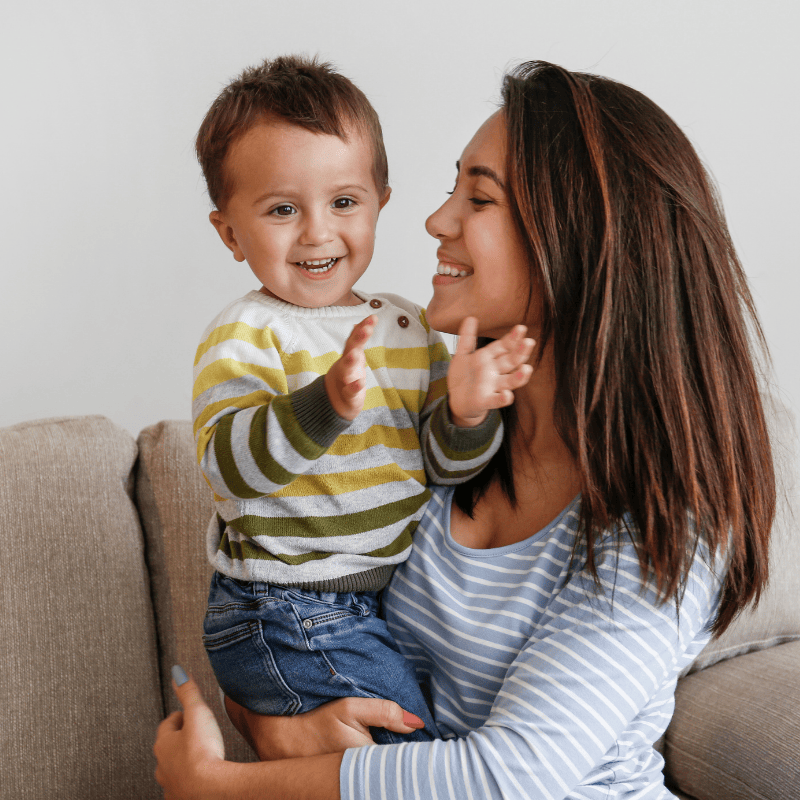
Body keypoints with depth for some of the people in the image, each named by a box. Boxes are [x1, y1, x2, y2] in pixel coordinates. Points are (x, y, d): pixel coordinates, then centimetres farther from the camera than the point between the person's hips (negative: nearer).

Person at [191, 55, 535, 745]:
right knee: (417, 757, -6)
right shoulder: (245, 334, -13)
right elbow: (229, 466, -27)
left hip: (387, 598, 7)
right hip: (288, 620, -7)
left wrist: (465, 413, -17)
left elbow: (439, 462, 5)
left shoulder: (407, 326, 6)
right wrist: (325, 404, -43)